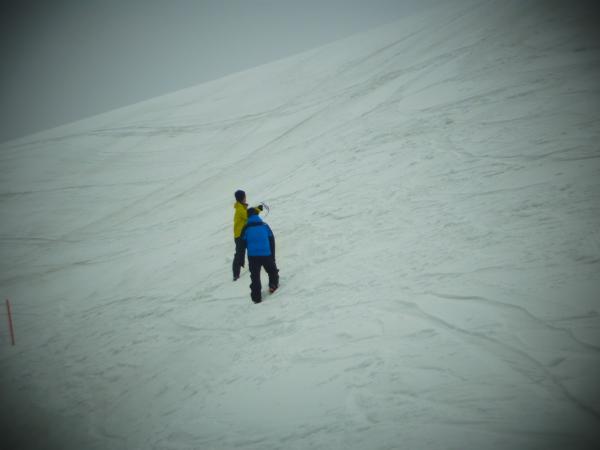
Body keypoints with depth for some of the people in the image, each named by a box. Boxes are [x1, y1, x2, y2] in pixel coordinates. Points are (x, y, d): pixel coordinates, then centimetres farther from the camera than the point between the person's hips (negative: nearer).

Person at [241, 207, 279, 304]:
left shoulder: (246, 228, 2)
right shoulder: (265, 226, 7)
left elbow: (243, 245, 4)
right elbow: (272, 242, 10)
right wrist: (273, 257, 17)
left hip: (252, 256, -1)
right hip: (266, 255, 1)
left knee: (255, 277, 4)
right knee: (272, 270, 27)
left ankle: (256, 297, 1)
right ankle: (273, 286, 33)